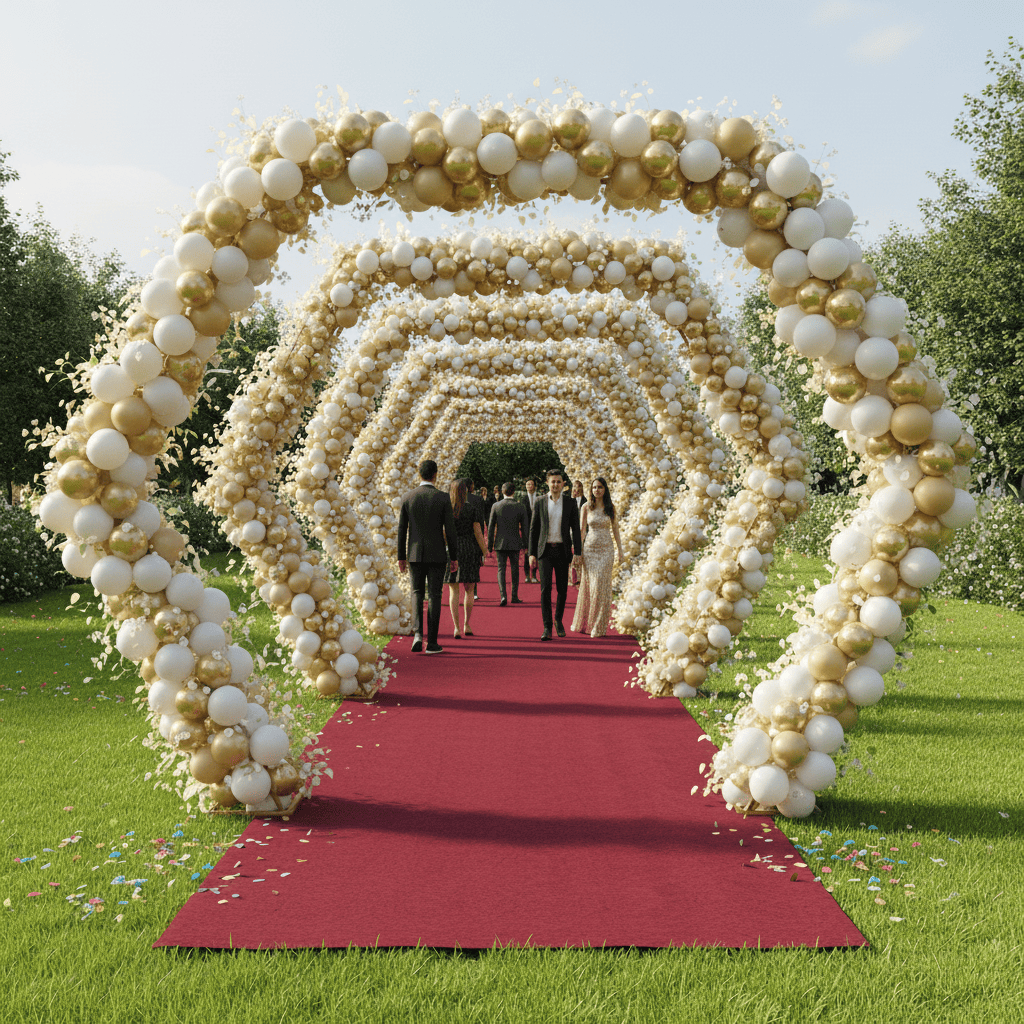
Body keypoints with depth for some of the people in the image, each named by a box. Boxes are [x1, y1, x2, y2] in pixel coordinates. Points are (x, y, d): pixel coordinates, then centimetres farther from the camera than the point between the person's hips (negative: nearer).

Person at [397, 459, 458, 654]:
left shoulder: (407, 498, -1)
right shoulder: (443, 498, -8)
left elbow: (402, 530, 2)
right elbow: (450, 530, -7)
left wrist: (401, 557, 10)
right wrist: (454, 557, 1)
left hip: (415, 554, 2)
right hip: (437, 554, -2)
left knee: (417, 593, 15)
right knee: (434, 596, 3)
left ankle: (418, 633, -4)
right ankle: (432, 642, 4)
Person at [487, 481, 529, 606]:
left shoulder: (496, 506, -4)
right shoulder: (521, 507, -4)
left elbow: (491, 526, -2)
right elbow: (525, 527, 0)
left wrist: (490, 545, 5)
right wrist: (525, 544, 9)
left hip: (501, 543, 0)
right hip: (515, 544, 0)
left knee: (501, 569, 3)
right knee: (515, 570, 13)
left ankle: (503, 596, -13)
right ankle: (514, 597, 17)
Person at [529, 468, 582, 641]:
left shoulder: (570, 503, 2)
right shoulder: (540, 503, 2)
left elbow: (576, 529, 3)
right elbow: (533, 529, 5)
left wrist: (577, 552, -5)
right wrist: (532, 554, 0)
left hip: (563, 550, 1)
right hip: (545, 550, -1)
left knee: (562, 588, 6)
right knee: (545, 588, -10)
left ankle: (558, 619, 30)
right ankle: (547, 627, -8)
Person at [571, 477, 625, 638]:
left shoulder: (610, 508, 4)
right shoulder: (586, 507, 1)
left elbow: (615, 529, 9)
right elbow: (582, 529, 5)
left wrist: (620, 551, 7)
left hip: (606, 550, 0)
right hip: (589, 550, 0)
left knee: (602, 587, 0)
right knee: (588, 586, 3)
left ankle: (599, 627, 9)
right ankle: (585, 623, 16)